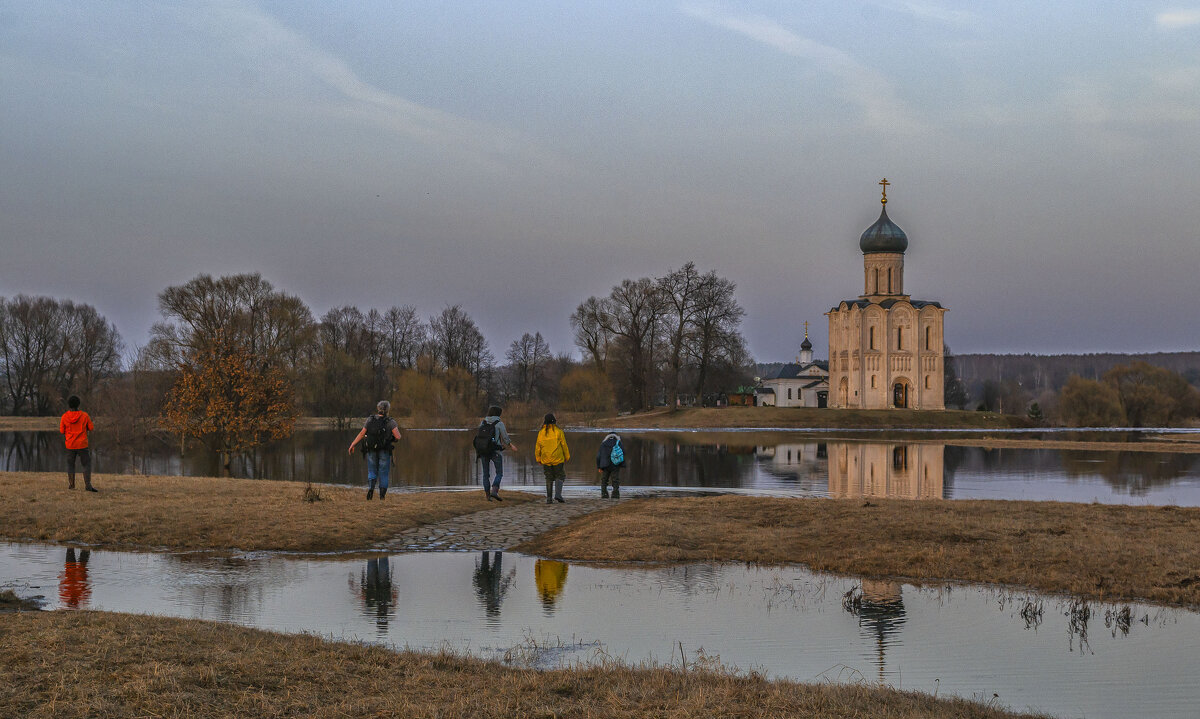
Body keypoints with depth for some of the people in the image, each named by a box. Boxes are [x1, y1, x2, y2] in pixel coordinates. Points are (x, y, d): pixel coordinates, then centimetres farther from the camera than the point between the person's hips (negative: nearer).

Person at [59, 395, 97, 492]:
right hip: (82, 445, -2)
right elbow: (91, 428, 0)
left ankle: (71, 484, 16)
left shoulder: (64, 417, -6)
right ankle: (87, 485, -11)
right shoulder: (84, 415, -8)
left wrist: (59, 425, 21)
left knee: (70, 464, 18)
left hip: (70, 445, 2)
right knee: (87, 464, 2)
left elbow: (62, 432, 1)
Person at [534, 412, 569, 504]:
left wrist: (538, 459, 14)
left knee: (549, 479, 10)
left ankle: (549, 498, 7)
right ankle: (558, 494, -12)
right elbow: (564, 445, -3)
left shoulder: (541, 433, 2)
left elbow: (538, 448, 5)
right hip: (558, 459, -3)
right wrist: (567, 457, 7)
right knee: (559, 476, 7)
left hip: (546, 460, 3)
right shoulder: (558, 431, -6)